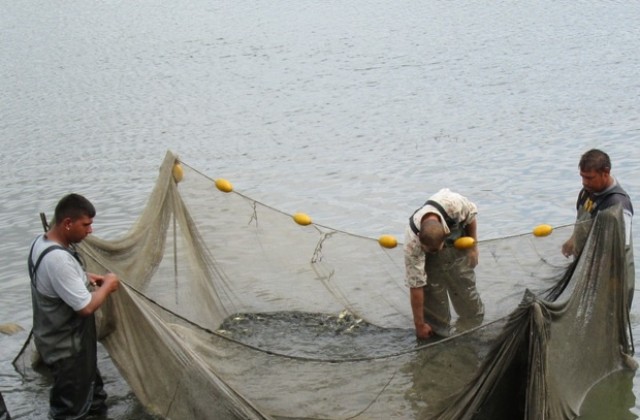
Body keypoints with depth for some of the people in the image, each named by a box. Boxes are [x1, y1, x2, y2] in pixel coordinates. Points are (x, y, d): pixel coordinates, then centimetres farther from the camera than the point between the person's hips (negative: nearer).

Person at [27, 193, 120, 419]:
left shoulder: (42, 242, -1)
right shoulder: (57, 259, -33)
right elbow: (86, 307, -28)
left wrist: (84, 277, 6)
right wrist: (107, 285, -12)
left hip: (59, 338, 10)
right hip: (66, 347, -10)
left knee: (86, 383, 29)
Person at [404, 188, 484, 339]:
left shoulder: (453, 203, -41)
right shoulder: (412, 244, -40)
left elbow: (471, 214, -13)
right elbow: (415, 286, -30)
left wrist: (473, 246, -7)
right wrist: (419, 325, -22)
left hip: (458, 246, 2)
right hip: (430, 261, -2)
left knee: (466, 287, 7)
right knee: (432, 293, -8)